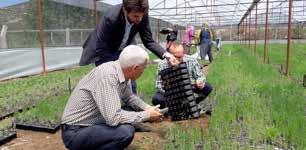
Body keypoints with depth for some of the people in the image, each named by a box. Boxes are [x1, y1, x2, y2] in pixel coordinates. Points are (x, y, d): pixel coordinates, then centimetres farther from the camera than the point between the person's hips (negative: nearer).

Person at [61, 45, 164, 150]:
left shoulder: (121, 71, -3)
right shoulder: (107, 76, -28)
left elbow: (129, 97, 14)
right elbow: (113, 118, -32)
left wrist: (147, 108, -3)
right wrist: (146, 115, -20)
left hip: (94, 122, 9)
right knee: (126, 132, -27)